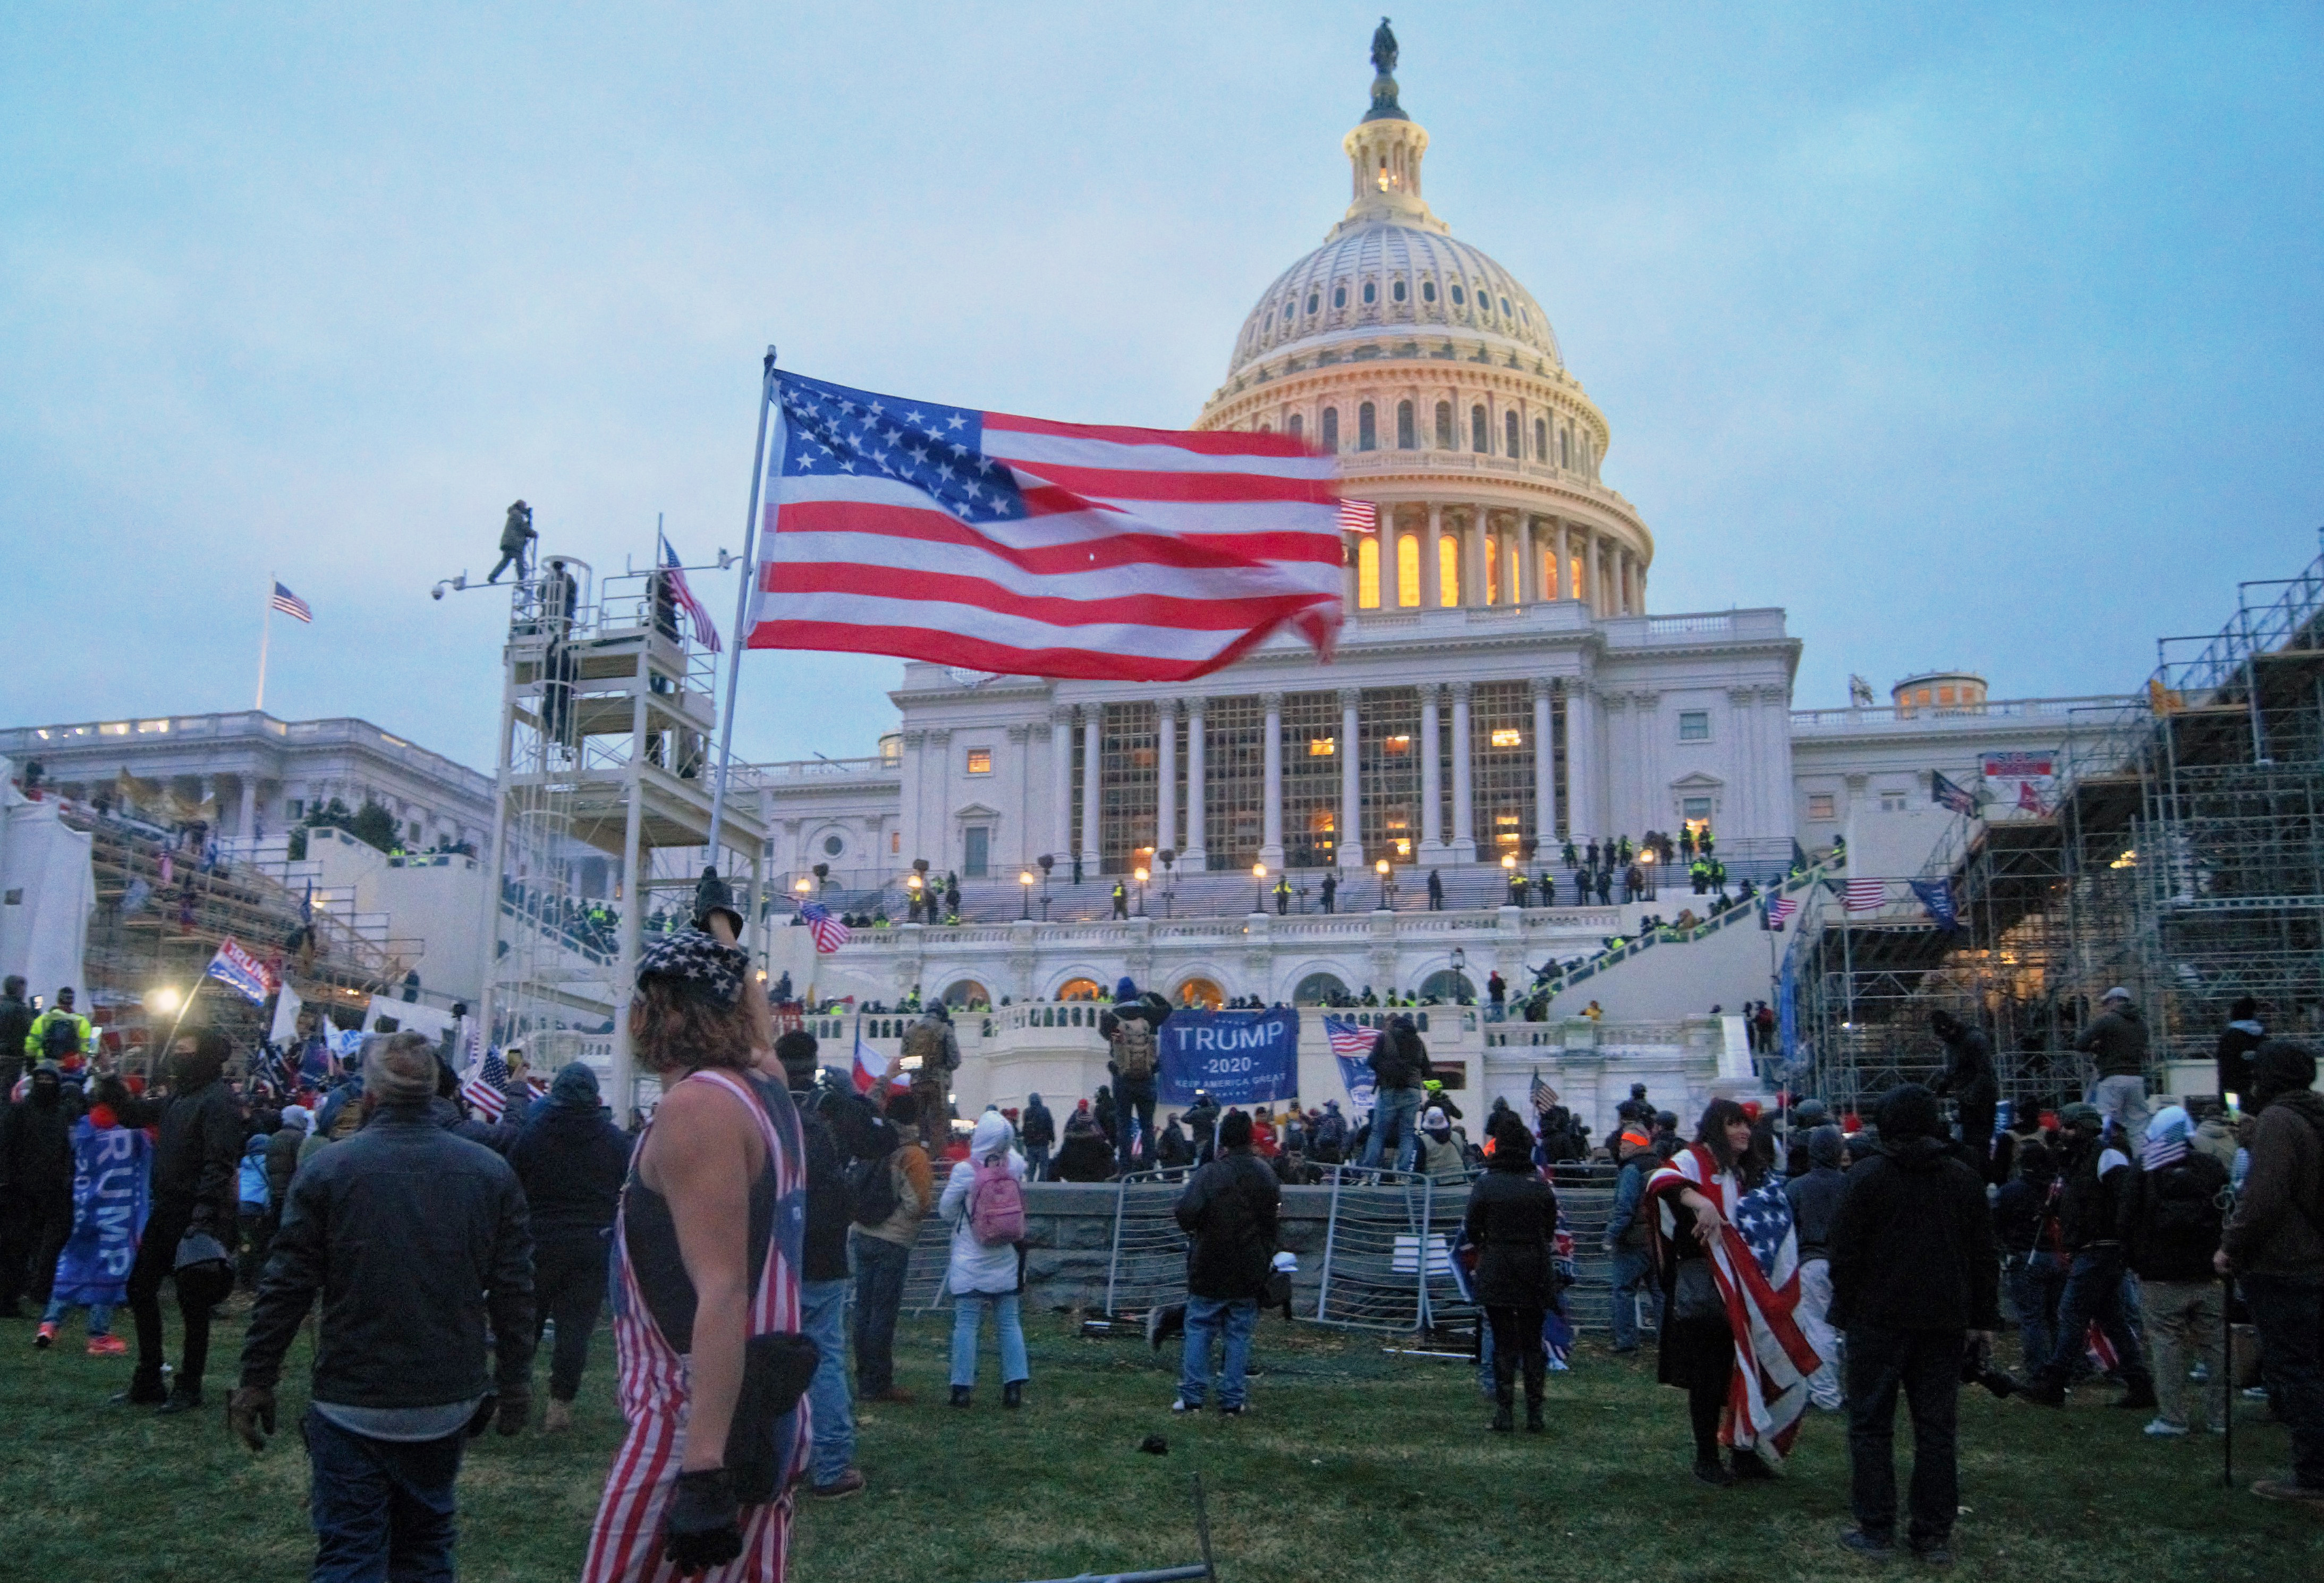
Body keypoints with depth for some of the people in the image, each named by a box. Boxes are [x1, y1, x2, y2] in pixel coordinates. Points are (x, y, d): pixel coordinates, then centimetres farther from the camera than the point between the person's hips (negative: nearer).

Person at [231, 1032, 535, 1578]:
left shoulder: (328, 1170, -9)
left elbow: (285, 1288, -7)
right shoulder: (492, 1172, -2)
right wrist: (514, 1384, 10)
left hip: (351, 1407, -3)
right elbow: (514, 1290, 1)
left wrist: (256, 1381, 4)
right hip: (449, 1405, 3)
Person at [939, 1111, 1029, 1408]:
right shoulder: (1015, 1166, -6)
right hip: (1006, 1264, 3)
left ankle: (962, 1388, 4)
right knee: (1009, 1323, 9)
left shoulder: (964, 1171, -17)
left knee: (966, 1325, 3)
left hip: (969, 1266, -3)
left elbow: (946, 1210, -4)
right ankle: (1015, 1387, 7)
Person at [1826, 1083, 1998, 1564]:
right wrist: (1983, 1318, 15)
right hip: (1943, 1321, 4)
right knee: (1937, 1426, 9)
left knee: (1872, 1424, 4)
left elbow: (1846, 1252, -7)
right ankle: (1935, 1534, 11)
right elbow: (1982, 1255, 10)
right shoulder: (1965, 1179, 6)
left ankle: (1876, 1530, 4)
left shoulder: (1868, 1177, -7)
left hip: (1879, 1318, -4)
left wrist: (1843, 1310, 2)